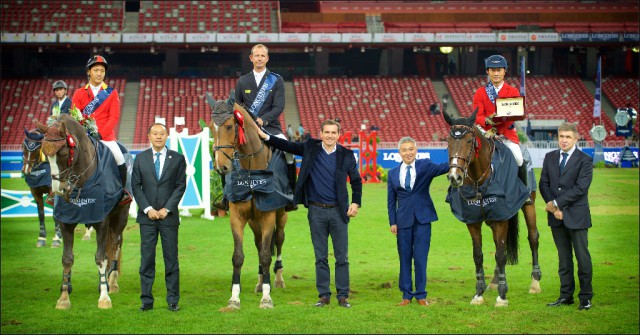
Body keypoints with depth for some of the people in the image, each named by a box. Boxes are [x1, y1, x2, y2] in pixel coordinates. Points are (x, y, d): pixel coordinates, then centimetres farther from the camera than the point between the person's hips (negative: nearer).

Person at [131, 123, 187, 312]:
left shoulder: (177, 159, 4)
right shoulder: (140, 158, 8)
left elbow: (181, 186, -1)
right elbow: (136, 186, 4)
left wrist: (167, 209, -10)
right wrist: (147, 209, -8)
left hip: (169, 216, -1)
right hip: (147, 217, 1)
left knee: (171, 259, 2)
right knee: (146, 259, 2)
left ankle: (173, 300, 8)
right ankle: (146, 300, 7)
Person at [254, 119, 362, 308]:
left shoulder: (346, 155, 1)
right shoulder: (310, 148, 2)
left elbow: (356, 181, 9)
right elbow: (287, 146, 5)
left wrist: (356, 203, -1)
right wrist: (265, 137, -5)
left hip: (339, 211, -1)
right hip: (316, 210, 1)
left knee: (342, 257, 2)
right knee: (320, 257, 6)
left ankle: (343, 296, 9)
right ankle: (324, 296, 13)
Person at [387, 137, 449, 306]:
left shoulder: (425, 166, 2)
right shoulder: (393, 174, 8)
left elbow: (441, 168, -18)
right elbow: (391, 201, 9)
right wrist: (392, 222, 1)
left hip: (422, 219, -2)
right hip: (403, 220, 2)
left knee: (420, 257, -1)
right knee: (405, 258, 6)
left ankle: (421, 294, 9)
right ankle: (406, 295, 15)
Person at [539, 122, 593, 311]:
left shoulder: (585, 160, -6)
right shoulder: (550, 158, 9)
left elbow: (580, 188, -15)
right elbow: (544, 184, 4)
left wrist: (557, 203, -16)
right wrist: (554, 208, -9)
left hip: (576, 215, -4)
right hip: (556, 216, 4)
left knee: (582, 257, 1)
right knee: (563, 258, 11)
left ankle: (586, 297, 7)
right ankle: (566, 295, 17)